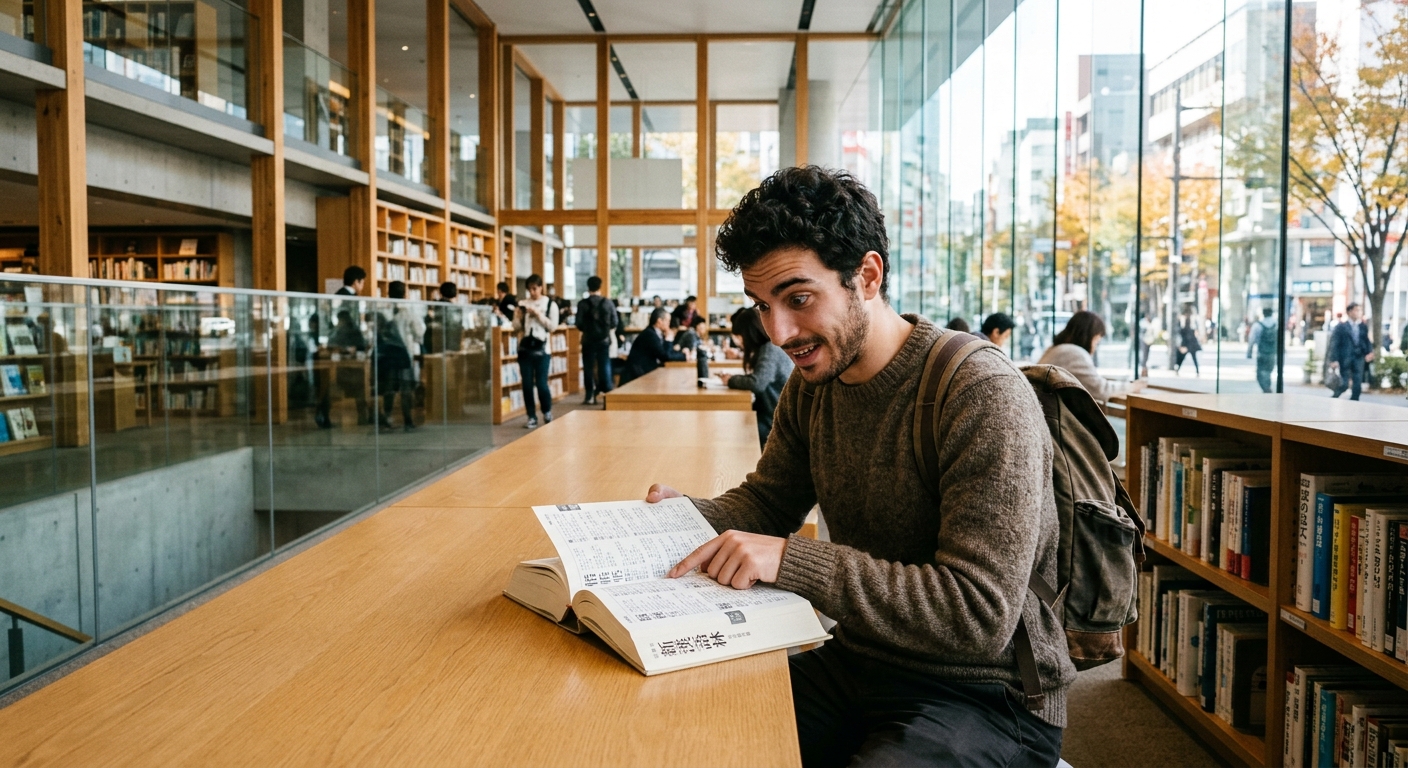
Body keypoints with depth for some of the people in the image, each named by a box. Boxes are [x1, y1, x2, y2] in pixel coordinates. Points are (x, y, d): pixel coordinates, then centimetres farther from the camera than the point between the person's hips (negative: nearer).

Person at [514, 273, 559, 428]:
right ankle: (532, 417, 11)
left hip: (542, 349, -3)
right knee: (527, 384, 3)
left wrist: (538, 314, -13)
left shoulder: (550, 304, 1)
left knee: (541, 383, -5)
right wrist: (519, 316, -10)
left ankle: (547, 412, 19)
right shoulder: (523, 303, 9)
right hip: (525, 348, 3)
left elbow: (553, 326, -6)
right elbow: (516, 327, 9)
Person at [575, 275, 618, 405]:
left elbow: (579, 324, -7)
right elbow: (615, 322, -3)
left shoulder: (582, 304, -7)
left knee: (588, 367, 6)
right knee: (605, 367, 7)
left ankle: (590, 396, 5)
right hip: (604, 339, 1)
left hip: (588, 340, -1)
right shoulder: (608, 302, -3)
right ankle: (607, 393, 7)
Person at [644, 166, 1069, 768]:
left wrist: (791, 560, -32)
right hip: (859, 663, 7)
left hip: (984, 695, -6)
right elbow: (767, 501, 14)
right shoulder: (812, 383, 2)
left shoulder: (984, 395, -22)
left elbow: (980, 614, -27)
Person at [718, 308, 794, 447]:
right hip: (771, 415, 9)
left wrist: (731, 380, -10)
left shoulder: (771, 349, -17)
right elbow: (758, 378, 15)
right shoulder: (767, 348, 14)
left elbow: (757, 383, -27)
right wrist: (734, 377, 0)